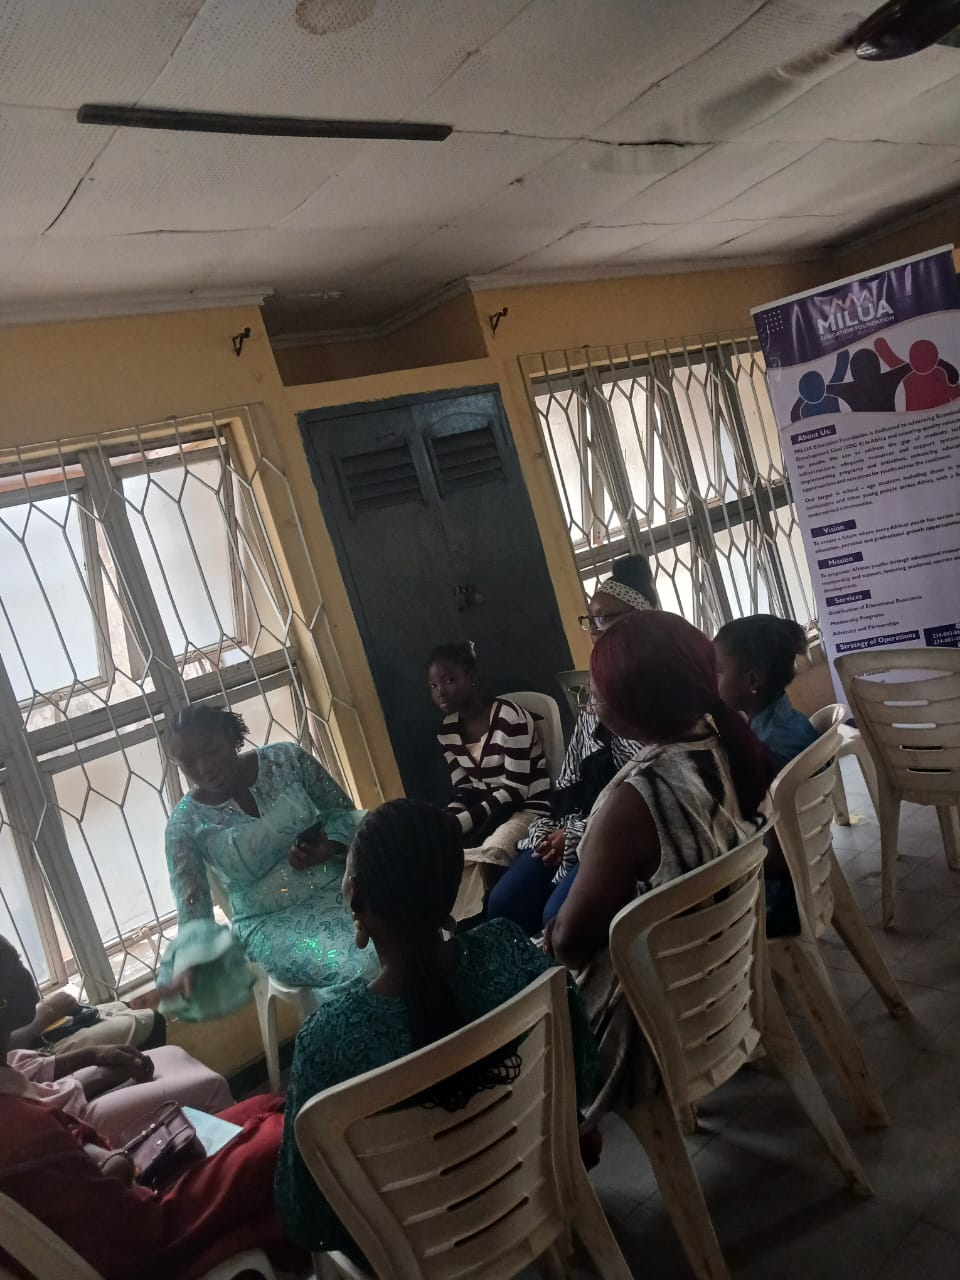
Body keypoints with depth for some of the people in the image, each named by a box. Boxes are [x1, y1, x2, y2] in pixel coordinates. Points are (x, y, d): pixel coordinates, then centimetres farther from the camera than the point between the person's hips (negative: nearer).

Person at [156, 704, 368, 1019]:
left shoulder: (287, 758, -2)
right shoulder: (185, 824, -7)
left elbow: (344, 811, 7)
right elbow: (192, 908, -11)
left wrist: (329, 846, -13)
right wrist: (190, 960, -30)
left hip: (339, 883, 3)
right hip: (272, 922, -3)